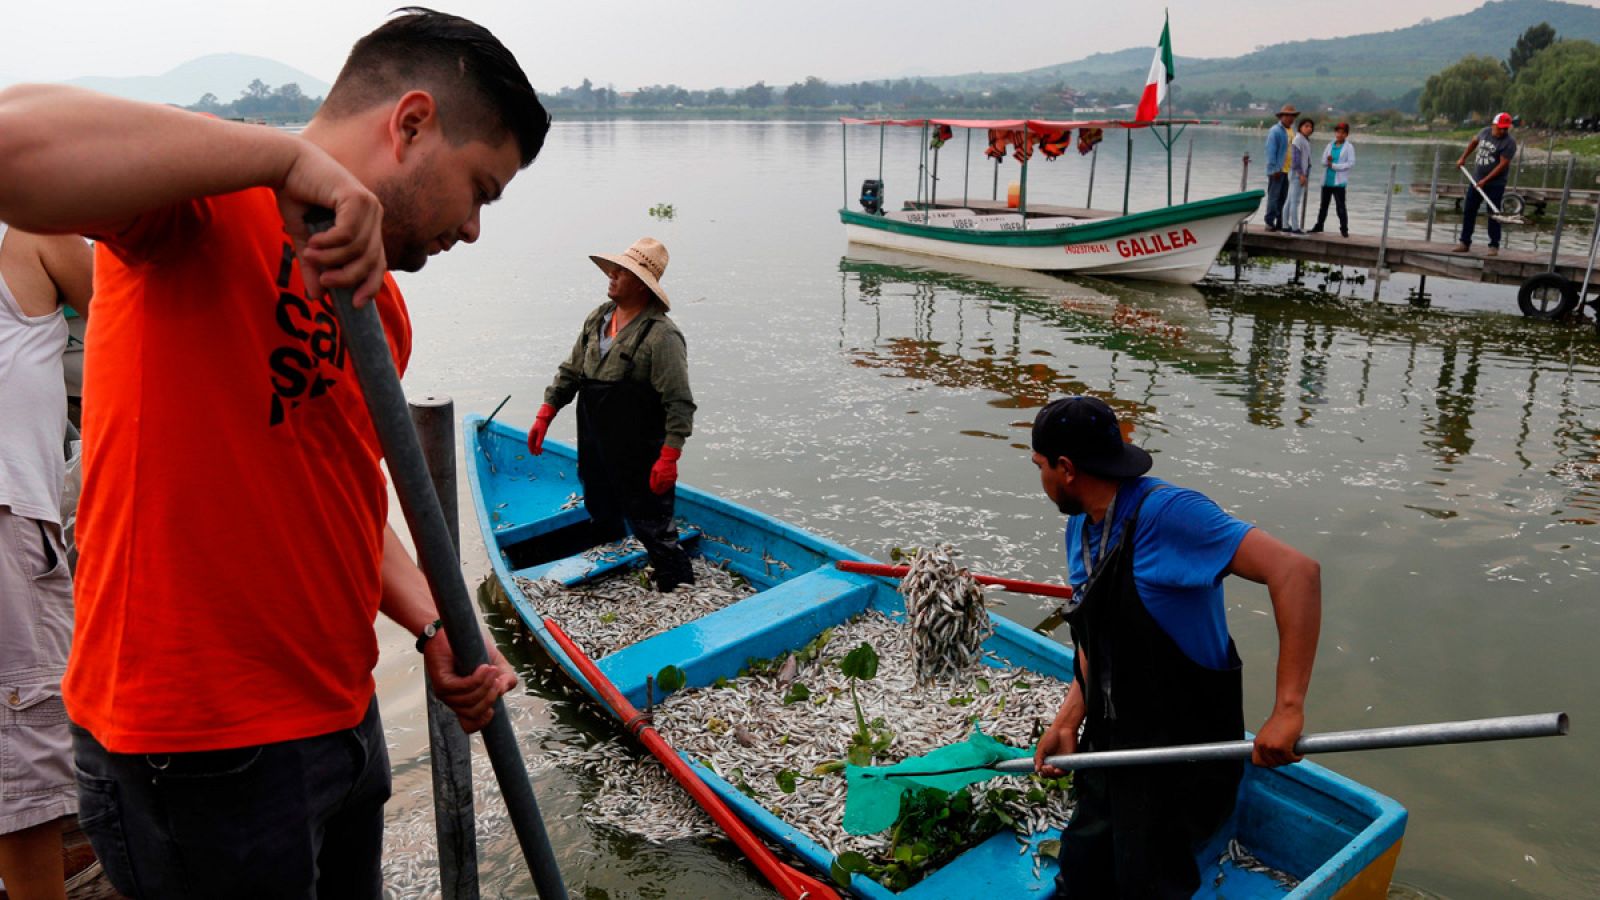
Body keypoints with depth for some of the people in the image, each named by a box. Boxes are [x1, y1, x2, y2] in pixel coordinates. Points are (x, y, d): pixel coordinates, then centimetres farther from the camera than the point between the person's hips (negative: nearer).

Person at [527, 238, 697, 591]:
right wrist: (544, 416, 10)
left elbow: (680, 403, -21)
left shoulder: (661, 335, -19)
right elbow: (570, 372, 15)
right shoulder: (598, 318, 6)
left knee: (651, 527, -2)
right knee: (602, 520, 25)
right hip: (595, 449, 8)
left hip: (639, 458, -8)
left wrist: (669, 458, -25)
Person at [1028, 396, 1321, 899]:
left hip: (1182, 750, -8)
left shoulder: (1164, 513, -24)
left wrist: (1288, 709, -34)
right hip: (1111, 743, 8)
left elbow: (1297, 572, -31)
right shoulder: (1080, 528, 4)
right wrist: (1068, 721, 3)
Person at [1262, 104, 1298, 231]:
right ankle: (1270, 223, 1)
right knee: (1273, 196, -3)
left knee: (1283, 197, 8)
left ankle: (1280, 223, 12)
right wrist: (1274, 169, -16)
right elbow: (1271, 151, -11)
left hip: (1288, 170, 7)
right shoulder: (1275, 131, -6)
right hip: (1277, 170, -7)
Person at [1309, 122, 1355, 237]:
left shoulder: (1349, 147, -2)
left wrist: (1334, 165, -14)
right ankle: (1319, 226, 24)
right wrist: (1328, 161, -11)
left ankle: (1344, 229, -1)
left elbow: (1351, 163, -9)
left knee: (1340, 206, -6)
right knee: (1323, 205, 14)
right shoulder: (1330, 146, 13)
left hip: (1339, 182, -5)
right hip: (1326, 181, 5)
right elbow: (1323, 162, 12)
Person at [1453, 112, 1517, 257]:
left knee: (1493, 215, -4)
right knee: (1468, 211, 6)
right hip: (1476, 180, 6)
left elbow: (1502, 164, -19)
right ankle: (1465, 243, 13)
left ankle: (1494, 247, 1)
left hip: (1495, 184, -6)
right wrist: (1463, 158, 23)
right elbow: (1474, 142, 26)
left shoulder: (1509, 142, -14)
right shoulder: (1485, 132, 4)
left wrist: (1485, 180, -22)